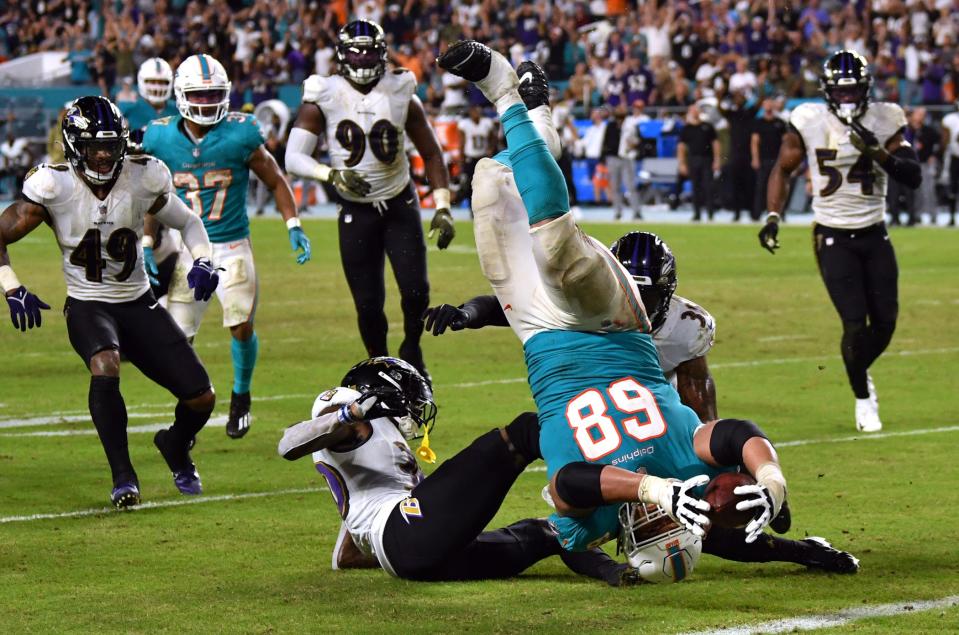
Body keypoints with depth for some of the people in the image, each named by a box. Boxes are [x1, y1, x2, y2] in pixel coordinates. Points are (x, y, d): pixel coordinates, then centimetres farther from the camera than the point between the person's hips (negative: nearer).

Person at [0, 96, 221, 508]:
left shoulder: (142, 180, -7)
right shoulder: (55, 187, -15)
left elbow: (188, 223, 9)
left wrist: (202, 260, -10)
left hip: (139, 304, 3)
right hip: (88, 307, -3)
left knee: (201, 397, -5)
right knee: (105, 367, -37)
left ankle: (176, 448, 32)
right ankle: (123, 476, -22)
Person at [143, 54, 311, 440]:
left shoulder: (240, 135, -10)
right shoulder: (161, 139, -5)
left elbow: (275, 180, 3)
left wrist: (294, 226, -6)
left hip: (232, 248, -2)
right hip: (188, 250, 2)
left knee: (241, 328, -11)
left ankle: (241, 395, 16)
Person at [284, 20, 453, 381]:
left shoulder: (401, 96, -5)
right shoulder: (324, 98, -10)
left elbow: (431, 153, 4)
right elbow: (293, 158, -15)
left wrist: (442, 209, -4)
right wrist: (333, 175, -33)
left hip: (400, 205, 1)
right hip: (356, 213, -1)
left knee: (416, 291, -11)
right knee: (368, 305, -1)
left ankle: (412, 351, 18)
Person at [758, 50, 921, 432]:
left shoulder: (884, 121, -5)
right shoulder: (809, 122, -8)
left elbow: (913, 178, -9)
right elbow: (783, 169, 6)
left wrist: (881, 154, -25)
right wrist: (773, 217, -3)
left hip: (875, 235, 3)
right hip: (833, 238, -3)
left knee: (885, 322, 4)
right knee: (855, 324, -10)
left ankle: (860, 372, 35)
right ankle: (863, 399, 12)